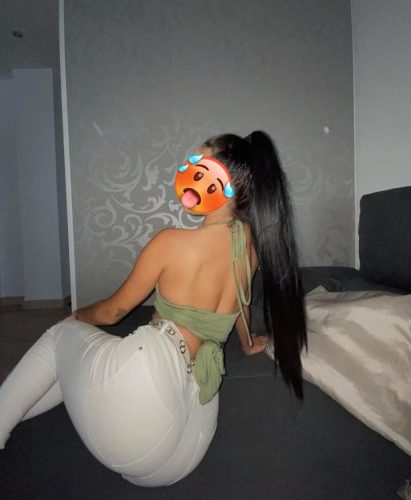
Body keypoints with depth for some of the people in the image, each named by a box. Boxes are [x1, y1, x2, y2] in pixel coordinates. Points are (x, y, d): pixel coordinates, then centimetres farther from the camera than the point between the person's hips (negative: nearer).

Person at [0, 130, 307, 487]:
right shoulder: (252, 241, 2)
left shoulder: (172, 242, -11)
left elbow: (112, 312, 3)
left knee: (61, 335, 23)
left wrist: (77, 317, 25)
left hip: (143, 375, -6)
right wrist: (247, 343, 43)